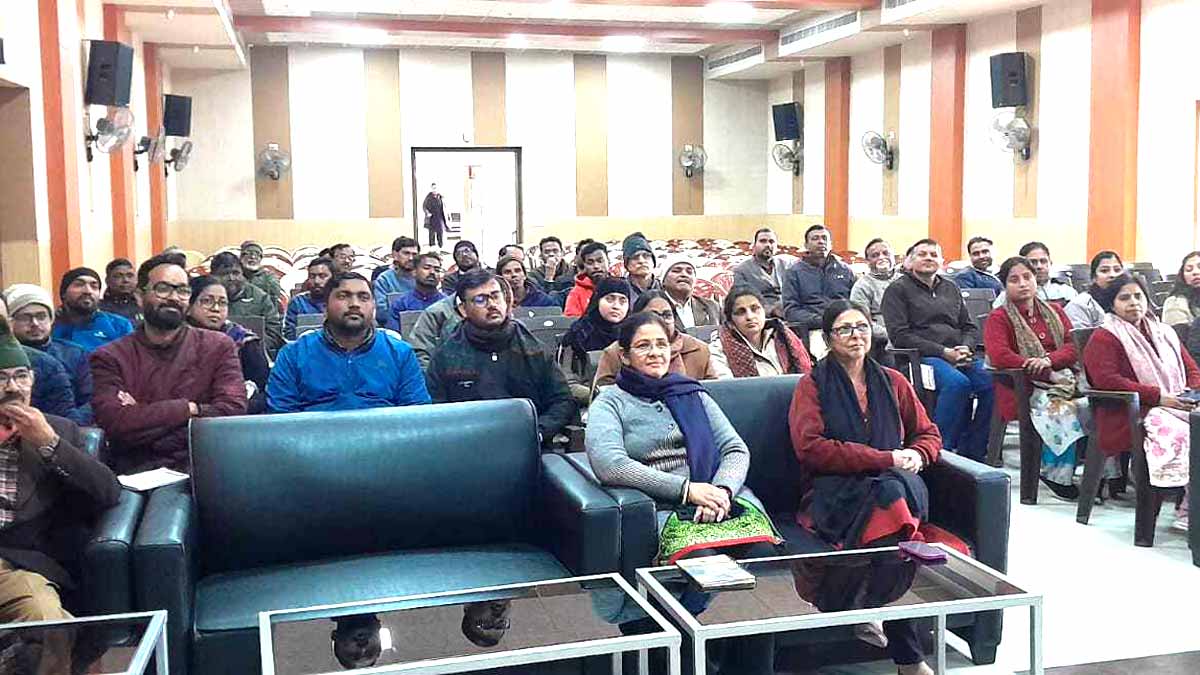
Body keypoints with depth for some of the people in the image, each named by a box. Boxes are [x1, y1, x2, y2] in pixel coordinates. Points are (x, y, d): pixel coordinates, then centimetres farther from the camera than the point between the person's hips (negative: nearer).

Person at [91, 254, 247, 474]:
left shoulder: (218, 347, 12)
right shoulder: (110, 358, 11)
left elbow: (232, 411, -3)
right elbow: (115, 423, -6)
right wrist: (188, 408, -7)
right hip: (134, 474, 0)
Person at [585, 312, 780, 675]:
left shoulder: (692, 394, 25)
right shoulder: (610, 403, 12)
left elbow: (737, 449, 16)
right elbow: (608, 464, -7)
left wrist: (722, 490, -7)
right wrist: (687, 489, -13)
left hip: (724, 499, 3)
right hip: (666, 512, -3)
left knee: (761, 553, -29)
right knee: (706, 563, -35)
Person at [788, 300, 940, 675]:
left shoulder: (892, 381, 22)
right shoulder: (812, 385, 9)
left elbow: (928, 433, 26)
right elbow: (810, 448, -6)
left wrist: (917, 455, -1)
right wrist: (885, 458, -10)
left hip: (895, 480, 3)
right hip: (836, 492, -3)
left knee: (893, 490, -35)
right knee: (889, 493, -36)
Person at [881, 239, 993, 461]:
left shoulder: (951, 288, 26)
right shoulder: (898, 289, 6)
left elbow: (970, 327, 25)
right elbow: (899, 335, -5)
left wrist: (966, 348, 0)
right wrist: (943, 352, -12)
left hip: (959, 356, 6)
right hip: (922, 357, -5)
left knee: (992, 382, -23)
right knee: (957, 382, -35)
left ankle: (971, 452, -15)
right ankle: (942, 448, -26)